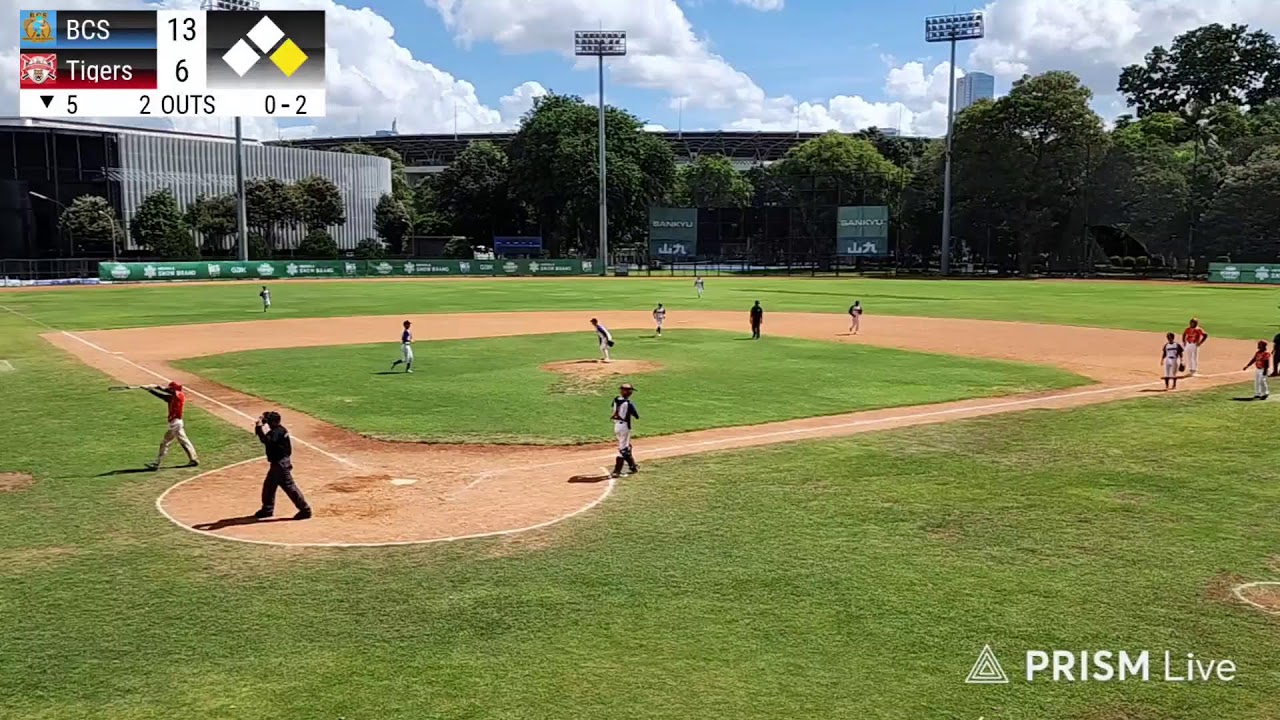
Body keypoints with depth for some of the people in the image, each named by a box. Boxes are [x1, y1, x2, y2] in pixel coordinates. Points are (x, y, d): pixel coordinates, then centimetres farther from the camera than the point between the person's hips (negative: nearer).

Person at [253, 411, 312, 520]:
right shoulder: (275, 430, 10)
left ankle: (305, 510, -6)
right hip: (277, 463, 11)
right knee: (269, 485, 20)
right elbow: (266, 439, 11)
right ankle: (267, 509, 34)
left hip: (281, 464, -11)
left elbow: (266, 441, -32)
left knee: (289, 486, -9)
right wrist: (258, 427, -1)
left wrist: (259, 427, -29)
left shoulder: (278, 431, -20)